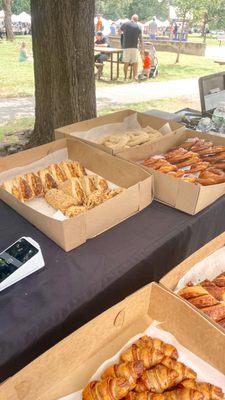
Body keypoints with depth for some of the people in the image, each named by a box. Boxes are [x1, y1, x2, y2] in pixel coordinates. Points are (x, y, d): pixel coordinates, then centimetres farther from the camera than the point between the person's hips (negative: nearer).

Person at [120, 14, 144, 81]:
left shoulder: (125, 24, 5)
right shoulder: (138, 27, 2)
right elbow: (141, 40, 2)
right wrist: (142, 49, 6)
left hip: (126, 46, 1)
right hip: (134, 47, -1)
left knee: (126, 63, 6)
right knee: (135, 62, 4)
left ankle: (125, 77, 10)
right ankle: (135, 76, -2)